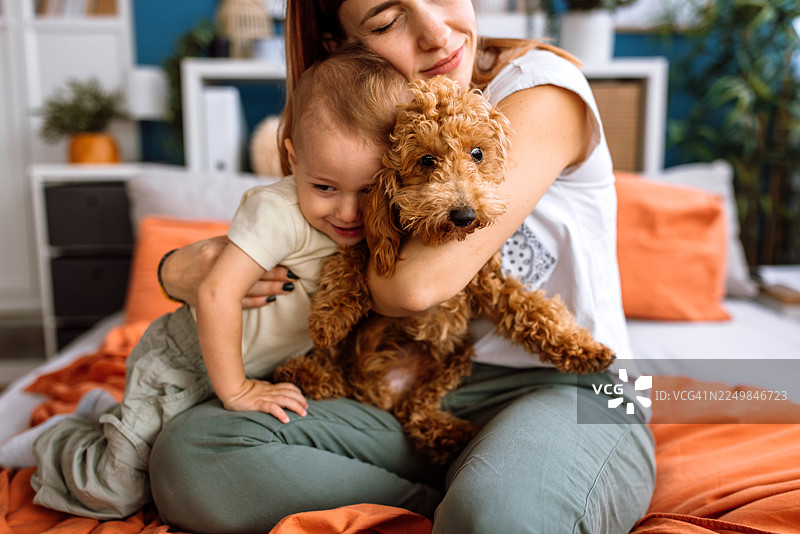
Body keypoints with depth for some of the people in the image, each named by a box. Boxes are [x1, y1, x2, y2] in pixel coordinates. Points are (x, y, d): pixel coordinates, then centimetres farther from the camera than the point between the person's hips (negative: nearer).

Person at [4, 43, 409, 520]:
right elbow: (216, 296, -34)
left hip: (255, 365, 8)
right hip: (187, 360, -7)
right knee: (117, 492, -5)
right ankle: (60, 443, 27)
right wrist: (235, 390, -25)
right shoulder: (278, 210, -32)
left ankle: (114, 419, 37)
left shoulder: (376, 224, -9)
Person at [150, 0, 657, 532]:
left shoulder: (542, 82, -9)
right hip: (420, 403, 5)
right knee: (186, 455, -14)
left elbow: (419, 283, -21)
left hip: (571, 392, -4)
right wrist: (179, 270, -10)